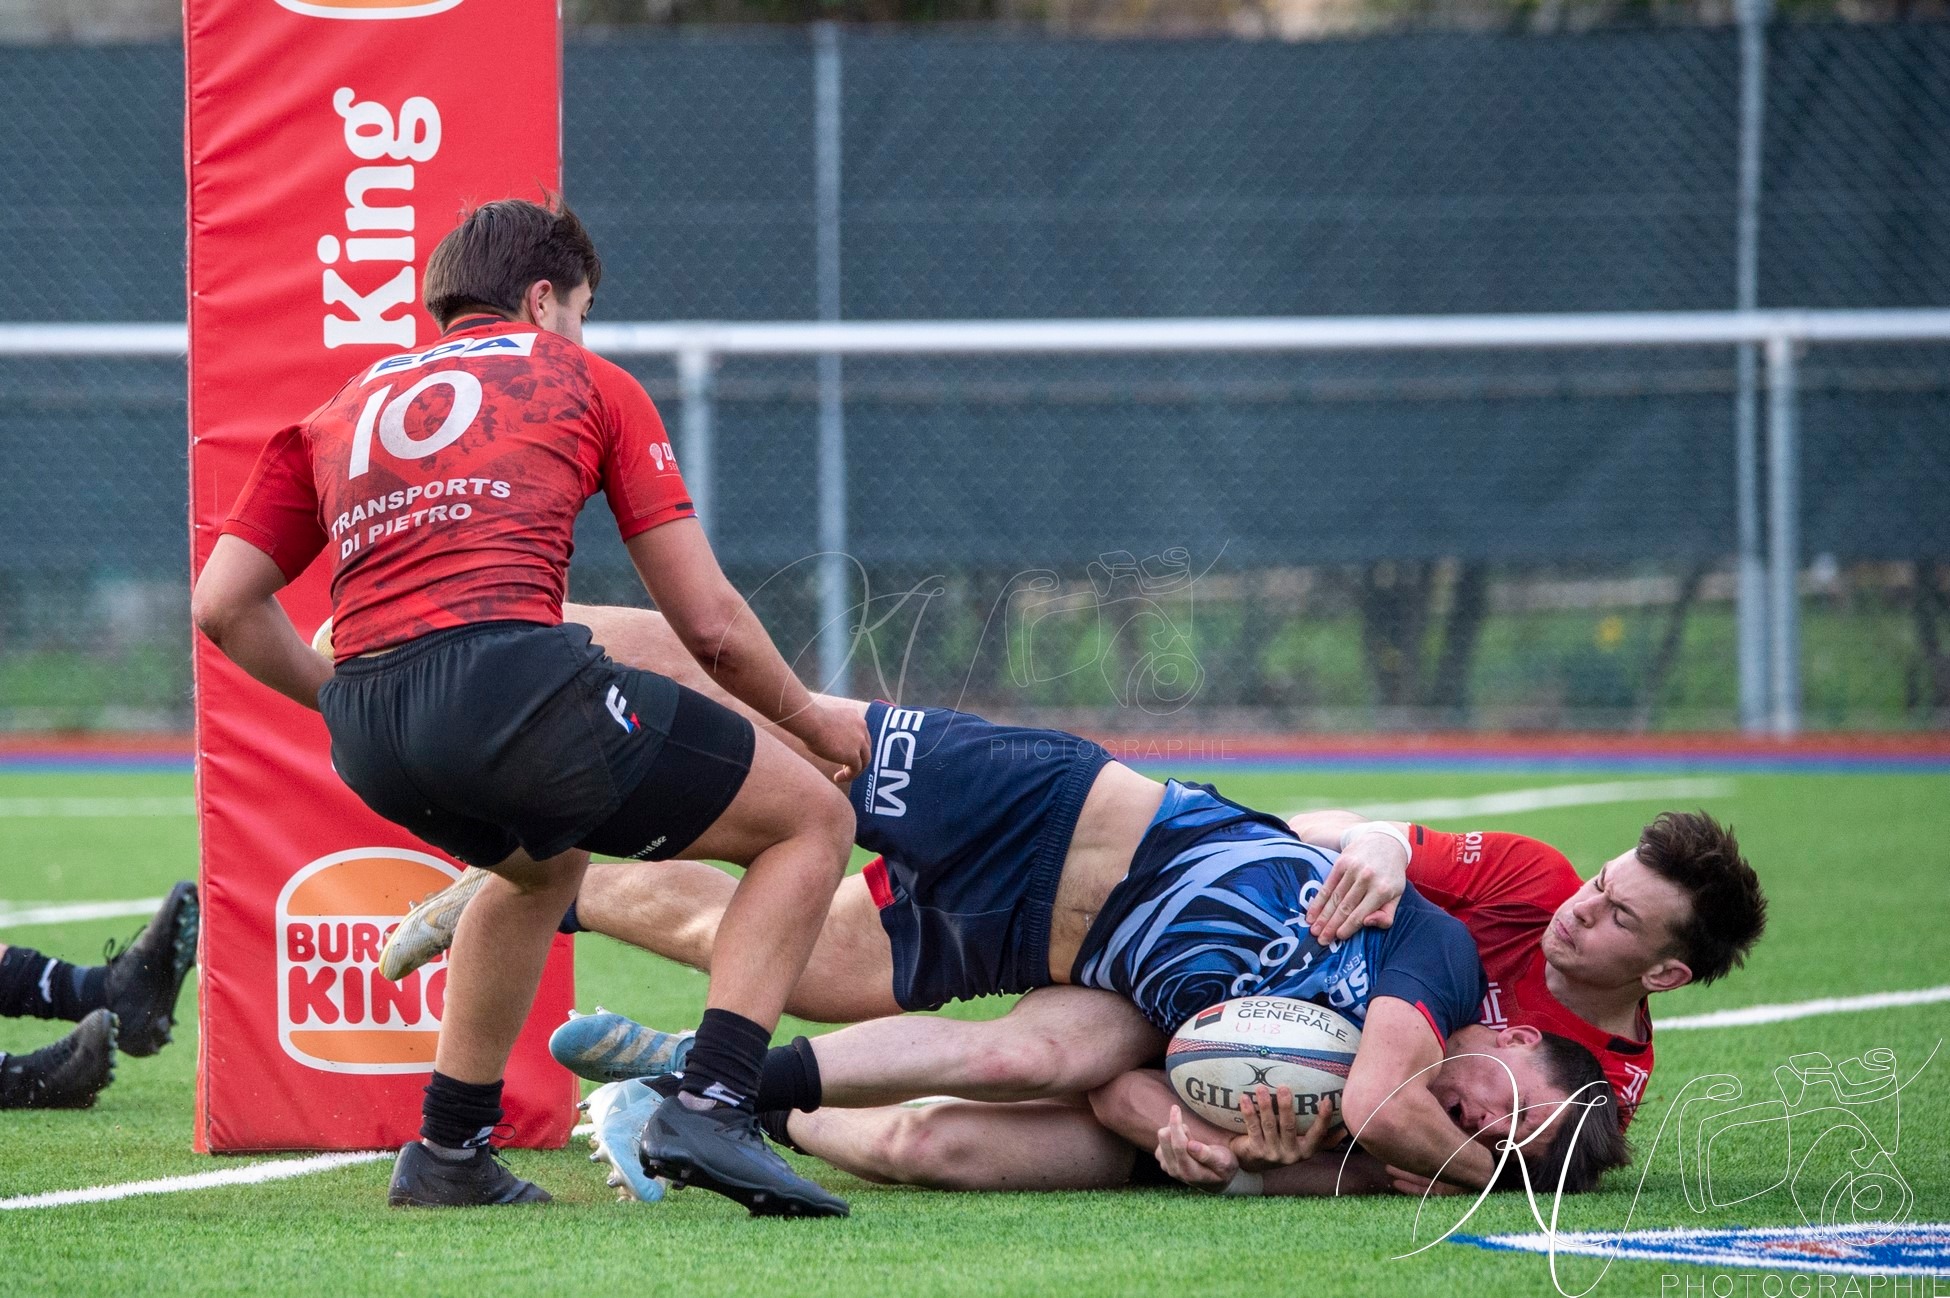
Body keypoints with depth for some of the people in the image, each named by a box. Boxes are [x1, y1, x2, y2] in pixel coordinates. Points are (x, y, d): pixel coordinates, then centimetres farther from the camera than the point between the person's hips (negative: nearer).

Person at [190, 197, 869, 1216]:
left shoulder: (337, 413, 28)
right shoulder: (585, 380, 18)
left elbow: (220, 606, 20)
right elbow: (710, 625, 14)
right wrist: (813, 721, 30)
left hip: (368, 744, 6)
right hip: (510, 672, -6)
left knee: (543, 861, 38)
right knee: (811, 822, 10)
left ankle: (449, 1149, 32)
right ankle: (711, 1107, -7)